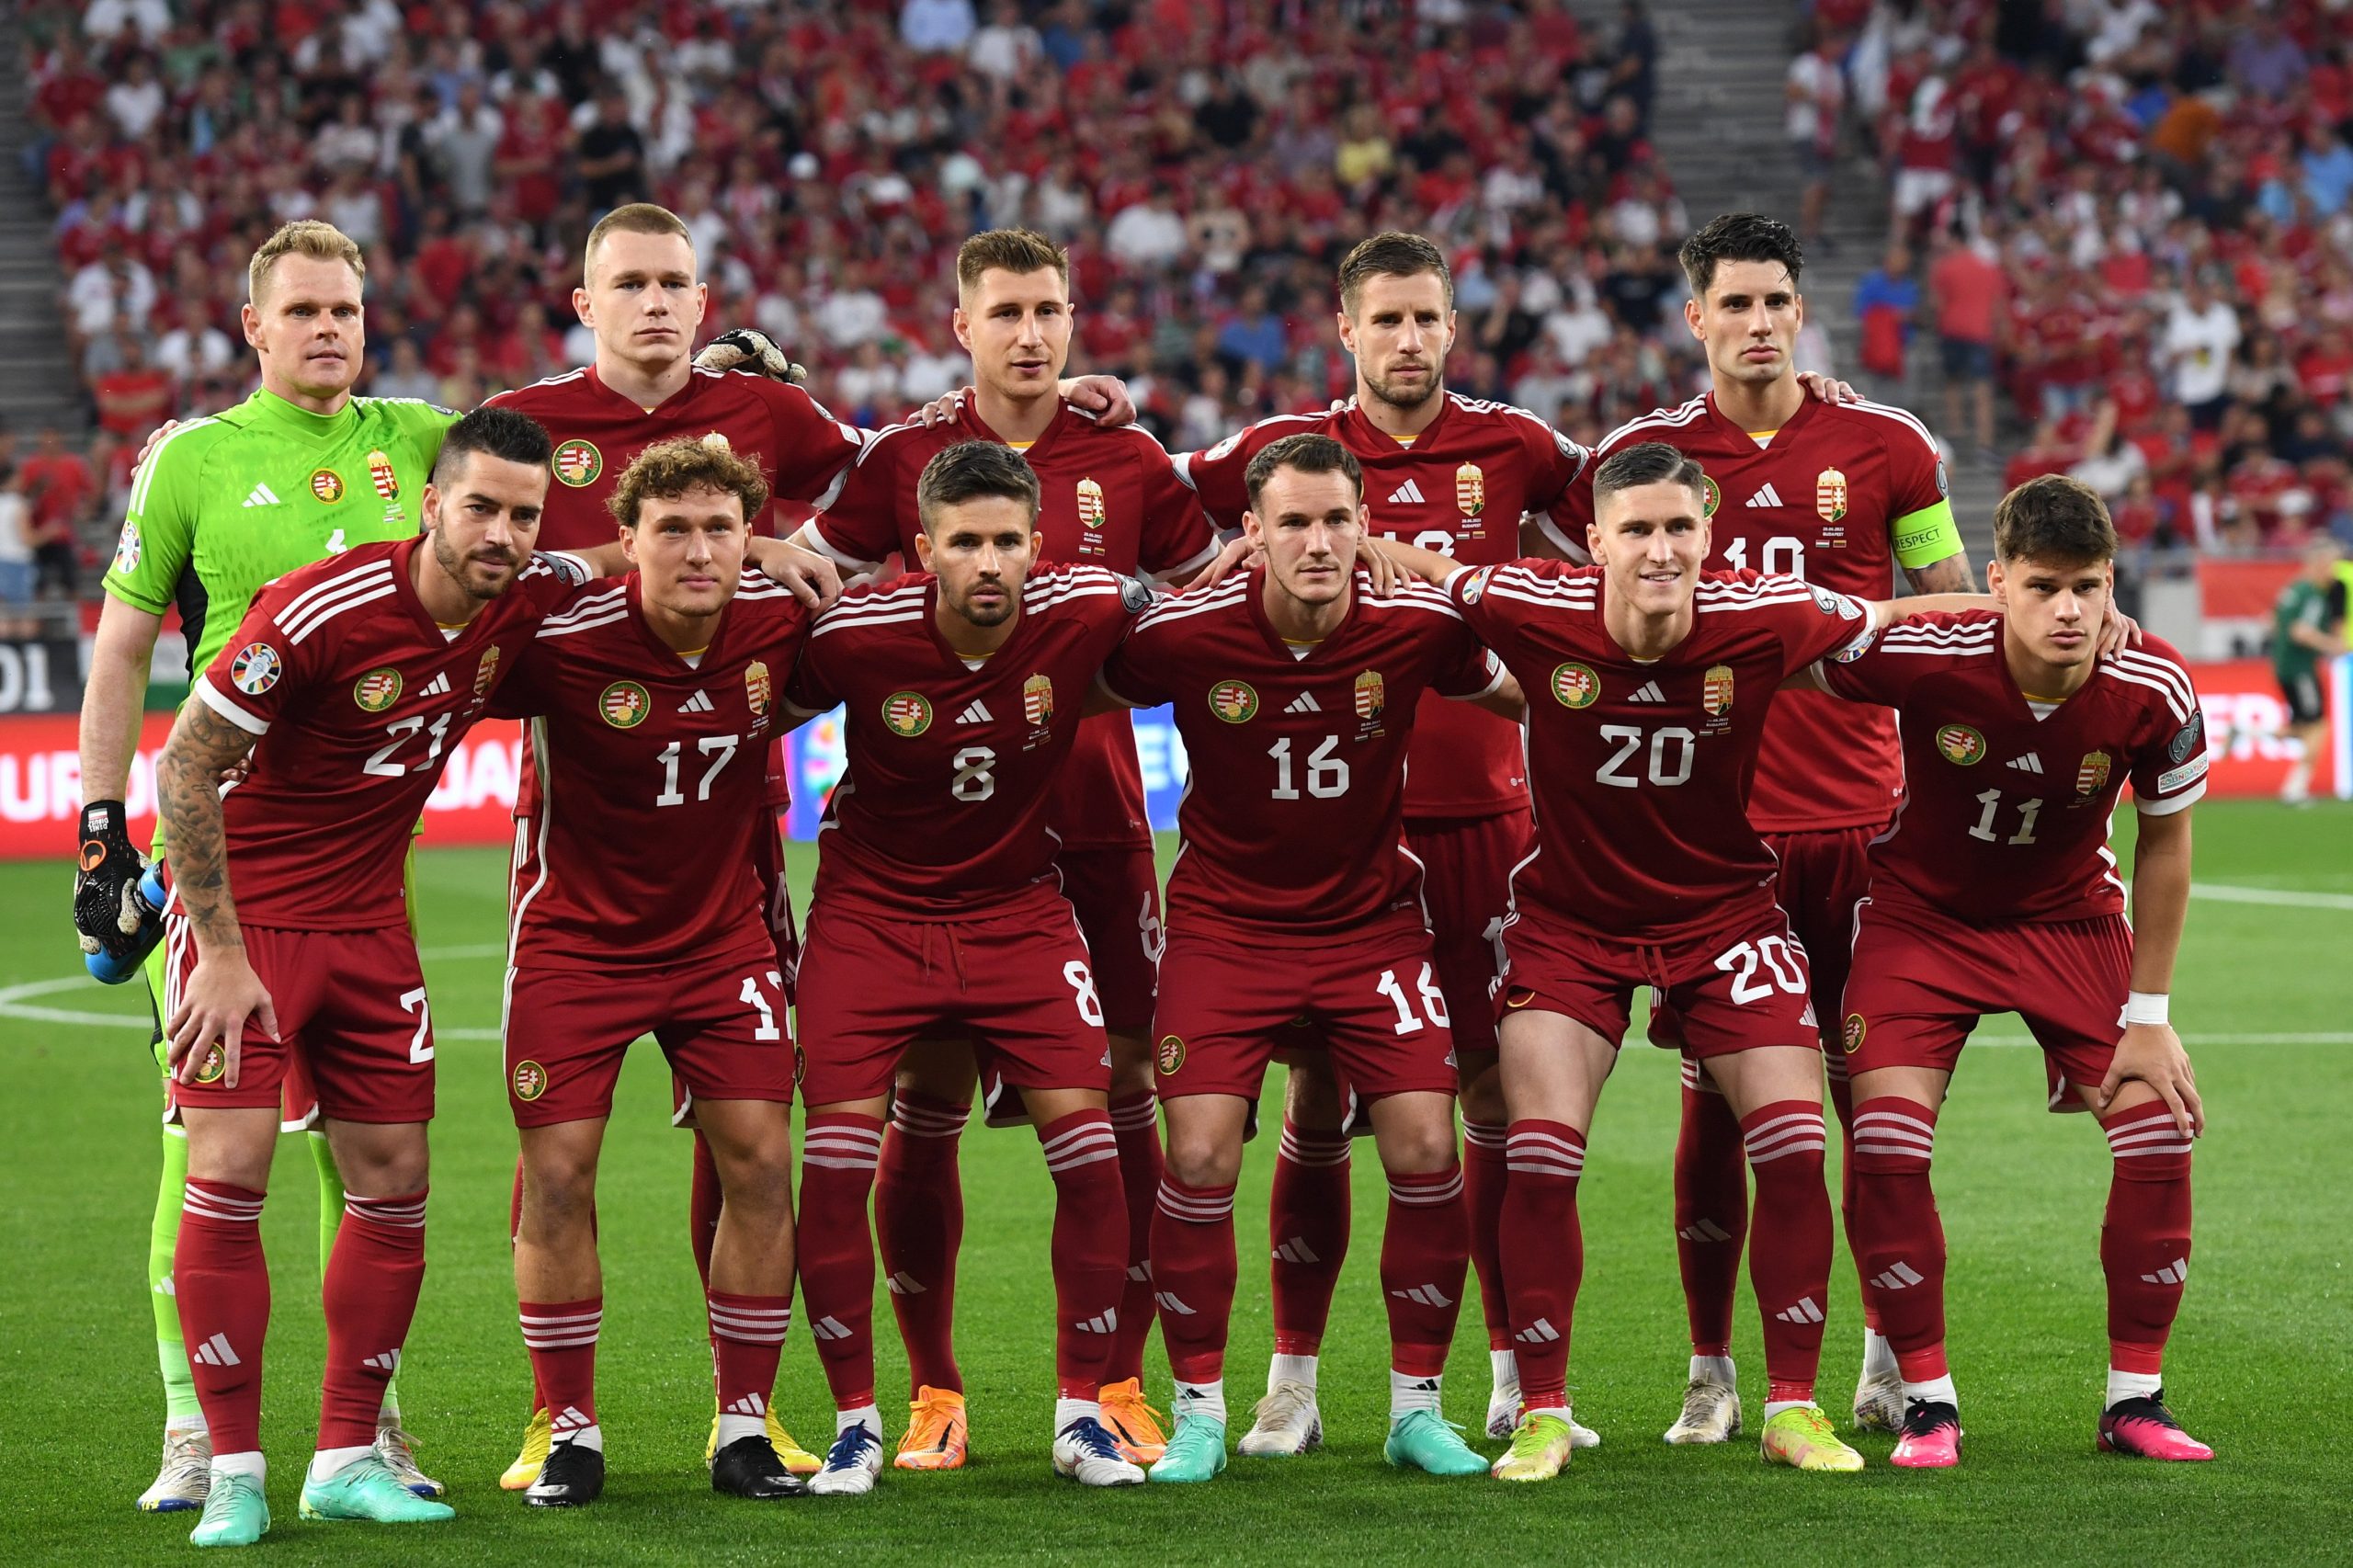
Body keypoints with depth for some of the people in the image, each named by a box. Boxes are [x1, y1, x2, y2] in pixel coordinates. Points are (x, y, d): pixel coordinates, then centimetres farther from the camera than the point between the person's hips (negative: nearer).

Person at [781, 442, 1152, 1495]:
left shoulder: (1084, 612, -16)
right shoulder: (854, 635, -20)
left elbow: (1167, 602, 8)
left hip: (1018, 911, 1)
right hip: (871, 912, -1)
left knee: (1089, 1149, -8)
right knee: (834, 1162, -11)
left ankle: (1082, 1413, 7)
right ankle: (856, 1424, 3)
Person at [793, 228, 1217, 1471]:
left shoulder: (1128, 464, 6)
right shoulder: (904, 458, 2)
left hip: (1097, 820, 1)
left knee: (1121, 1094, 0)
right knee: (924, 1102, 0)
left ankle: (1118, 1384, 10)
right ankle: (932, 1392, 11)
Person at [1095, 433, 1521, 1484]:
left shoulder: (1415, 626, -13)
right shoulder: (1182, 634, -17)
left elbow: (1517, 695, 8)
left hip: (1373, 917, 1)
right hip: (1225, 919, -1)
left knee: (1427, 1152, -8)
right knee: (1201, 1160, -12)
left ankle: (1417, 1408, 9)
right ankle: (1198, 1414, 5)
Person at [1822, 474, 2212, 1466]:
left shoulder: (2153, 694, -23)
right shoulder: (1923, 658, -31)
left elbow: (2164, 842, -7)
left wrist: (2148, 1014, -6)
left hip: (2070, 918, 2)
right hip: (1921, 911, -2)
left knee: (2161, 1134, -10)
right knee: (1885, 1141, -18)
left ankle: (2134, 1400, 6)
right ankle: (1928, 1402, -4)